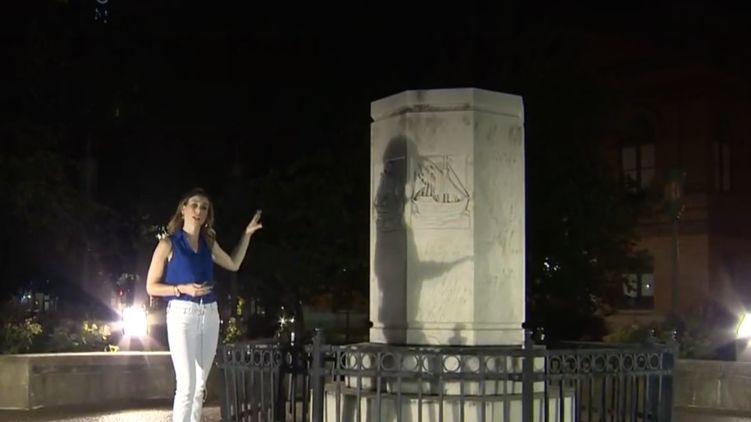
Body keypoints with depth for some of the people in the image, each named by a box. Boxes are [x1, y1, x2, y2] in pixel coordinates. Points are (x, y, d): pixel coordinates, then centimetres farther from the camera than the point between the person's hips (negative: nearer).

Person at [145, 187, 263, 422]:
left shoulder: (209, 243, 13)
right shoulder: (168, 244, -1)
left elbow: (233, 264, 29)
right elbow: (151, 287, -1)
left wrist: (247, 234, 23)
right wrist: (183, 289, -15)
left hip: (209, 315, 6)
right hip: (182, 314, -6)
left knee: (200, 385, 8)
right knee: (186, 385, -14)